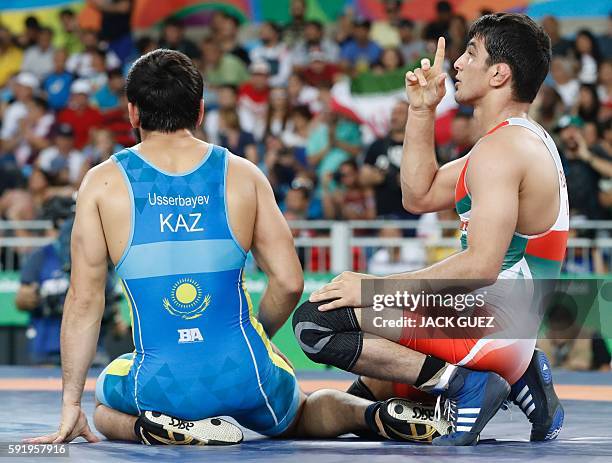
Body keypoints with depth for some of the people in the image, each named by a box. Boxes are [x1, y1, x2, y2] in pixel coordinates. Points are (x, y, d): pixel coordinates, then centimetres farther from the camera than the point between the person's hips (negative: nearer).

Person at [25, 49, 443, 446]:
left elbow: (84, 300, -1)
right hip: (243, 376, 2)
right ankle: (368, 412, 2)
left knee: (107, 408, 33)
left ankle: (157, 426, -1)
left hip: (159, 385, -2)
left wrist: (71, 407, 5)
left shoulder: (103, 183, -1)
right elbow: (289, 283, 0)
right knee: (297, 417, 34)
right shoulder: (243, 175, 2)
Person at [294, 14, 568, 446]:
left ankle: (462, 385, -16)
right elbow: (419, 196, 23)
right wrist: (422, 112, 14)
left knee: (315, 321, -19)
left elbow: (481, 266, -26)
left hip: (489, 325, -11)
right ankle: (517, 379, 12)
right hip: (514, 336, 11)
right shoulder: (526, 139, 17)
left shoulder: (500, 149, -16)